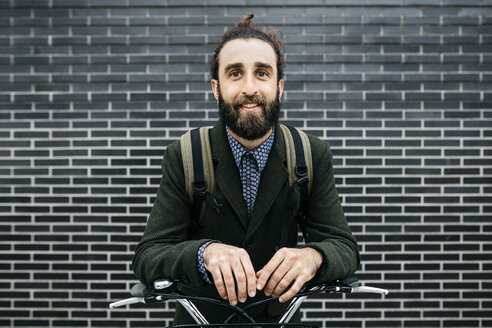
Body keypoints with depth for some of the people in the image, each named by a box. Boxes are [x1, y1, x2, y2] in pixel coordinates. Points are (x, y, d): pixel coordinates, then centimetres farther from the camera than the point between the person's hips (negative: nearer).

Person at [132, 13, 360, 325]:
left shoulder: (313, 156, -5)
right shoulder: (183, 157, -9)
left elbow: (344, 247, -6)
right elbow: (147, 257, -13)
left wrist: (312, 255, -28)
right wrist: (206, 252, -32)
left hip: (278, 316, 1)